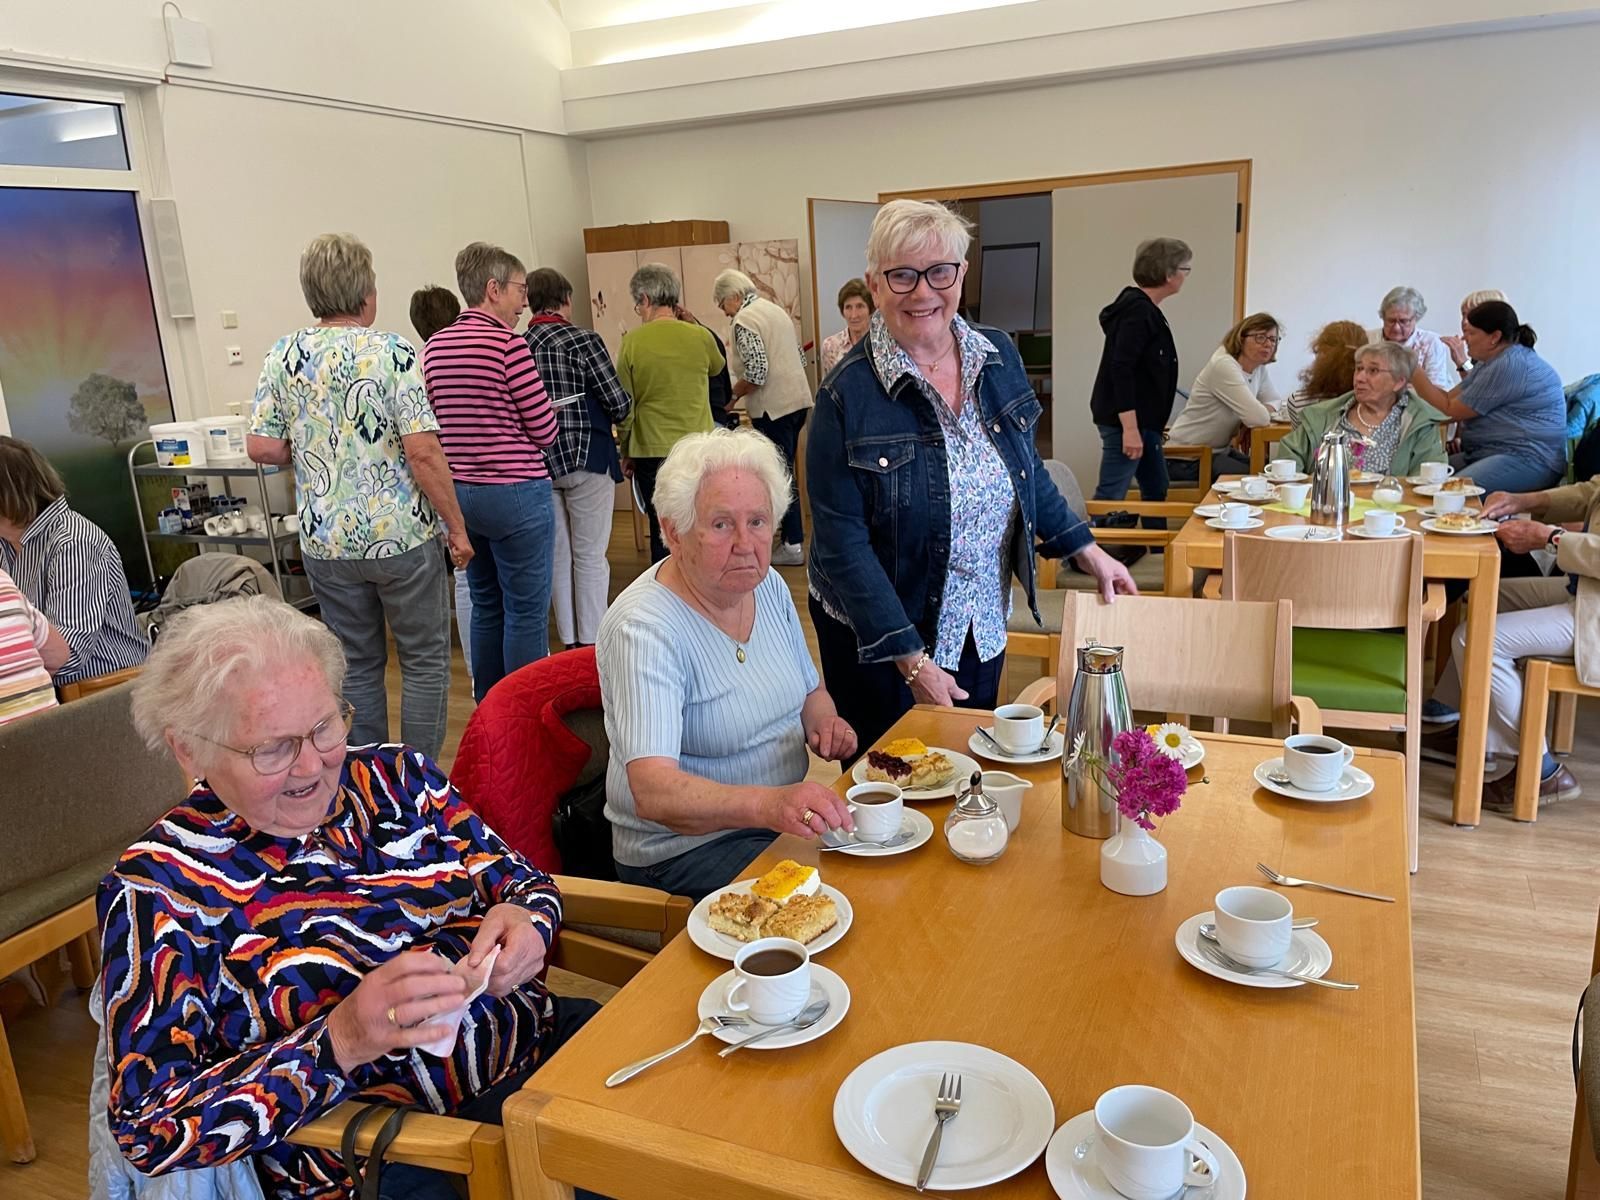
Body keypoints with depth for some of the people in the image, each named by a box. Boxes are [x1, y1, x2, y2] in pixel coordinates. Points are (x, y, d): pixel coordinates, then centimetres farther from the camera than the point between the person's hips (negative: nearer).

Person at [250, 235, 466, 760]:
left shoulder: (284, 355, 2)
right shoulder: (389, 351, -12)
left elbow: (261, 446, 1)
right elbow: (423, 451, -17)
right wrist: (456, 526, -8)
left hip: (326, 541, 4)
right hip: (402, 537, -4)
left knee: (358, 665, 16)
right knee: (424, 661, 10)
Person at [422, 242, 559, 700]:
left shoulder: (434, 346, 7)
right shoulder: (509, 345, -15)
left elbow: (436, 421, 15)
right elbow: (544, 430, -11)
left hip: (458, 491, 8)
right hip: (514, 491, -8)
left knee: (485, 607, 18)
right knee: (526, 611, 3)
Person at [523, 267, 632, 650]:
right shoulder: (583, 340, -10)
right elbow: (618, 403, -9)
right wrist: (619, 413, 12)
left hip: (538, 461, 5)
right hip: (586, 458, -5)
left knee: (558, 555, 12)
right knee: (590, 556, 3)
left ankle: (569, 641, 21)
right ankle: (592, 644, 8)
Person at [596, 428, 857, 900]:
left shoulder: (769, 586, 3)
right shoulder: (645, 628, -22)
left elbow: (810, 692, 18)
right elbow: (653, 792, -33)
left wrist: (824, 723, -6)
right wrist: (768, 805, -48)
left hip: (785, 813, 8)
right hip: (684, 849, -7)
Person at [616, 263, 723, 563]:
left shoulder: (632, 342, -6)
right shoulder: (699, 336, -3)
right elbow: (718, 367, 21)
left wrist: (626, 453, 10)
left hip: (651, 451, -1)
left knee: (662, 533, 8)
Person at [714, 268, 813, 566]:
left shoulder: (744, 320, -11)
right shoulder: (776, 309, 17)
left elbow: (756, 373, -20)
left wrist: (731, 394, -4)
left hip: (773, 407, -9)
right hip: (797, 399, 9)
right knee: (783, 471, 15)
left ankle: (794, 544, 1)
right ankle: (789, 532, 20)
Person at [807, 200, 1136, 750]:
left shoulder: (999, 358, -3)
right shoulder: (847, 394, -19)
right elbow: (841, 540, -20)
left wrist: (1086, 550, 8)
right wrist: (911, 660, -21)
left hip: (983, 624, 5)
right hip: (878, 638, -5)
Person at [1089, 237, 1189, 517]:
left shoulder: (1144, 309, 15)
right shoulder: (1137, 311, -16)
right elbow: (1120, 370, -24)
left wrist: (1152, 423, 23)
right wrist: (1130, 428, -26)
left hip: (1143, 420, 11)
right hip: (1125, 421, -11)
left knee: (1157, 491, 17)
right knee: (1109, 496, -7)